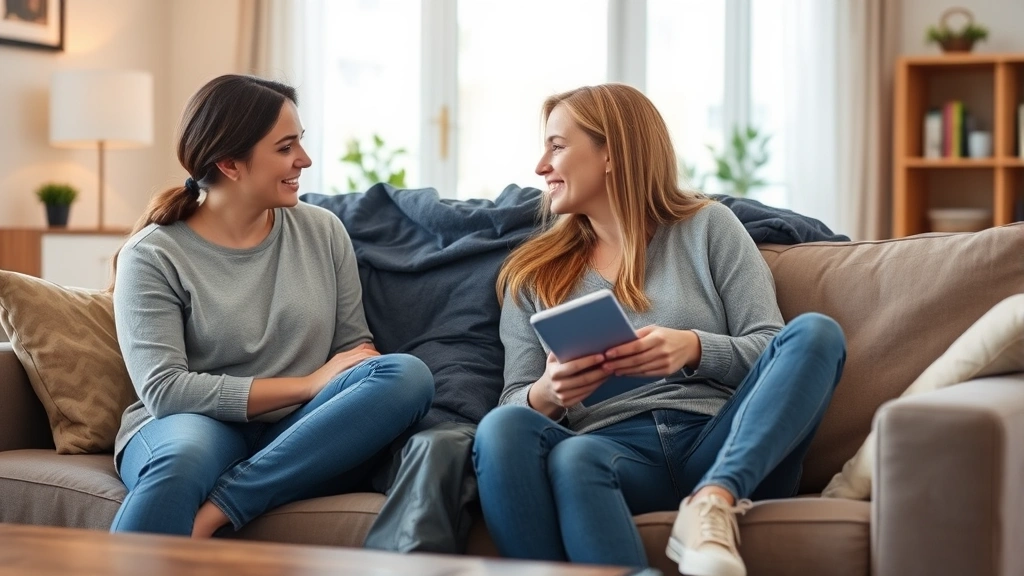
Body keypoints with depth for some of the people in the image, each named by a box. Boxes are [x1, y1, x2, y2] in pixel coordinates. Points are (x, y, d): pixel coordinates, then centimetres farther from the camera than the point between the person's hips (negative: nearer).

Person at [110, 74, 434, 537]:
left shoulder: (323, 232, 9)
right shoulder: (152, 256, -3)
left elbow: (355, 346, 13)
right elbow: (163, 390, -12)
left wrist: (375, 388, -12)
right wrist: (308, 384, -15)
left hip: (298, 442, 5)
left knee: (409, 374, -25)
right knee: (184, 459, -41)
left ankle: (214, 512, -30)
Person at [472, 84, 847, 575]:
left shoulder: (707, 227, 16)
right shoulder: (533, 275, 21)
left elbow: (771, 351, 8)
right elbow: (515, 402, 15)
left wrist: (693, 349, -13)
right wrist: (546, 395, -10)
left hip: (723, 448, 1)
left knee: (814, 332, -26)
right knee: (503, 428, -35)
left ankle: (713, 501, -41)